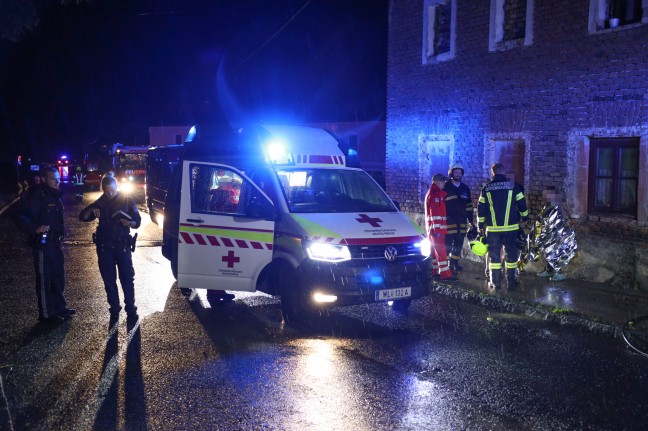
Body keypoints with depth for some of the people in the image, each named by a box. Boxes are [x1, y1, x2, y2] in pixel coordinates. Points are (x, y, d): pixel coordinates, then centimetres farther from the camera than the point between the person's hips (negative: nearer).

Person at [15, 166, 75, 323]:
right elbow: (21, 218, -22)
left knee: (59, 277, 17)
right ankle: (46, 314, 11)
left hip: (55, 243, 9)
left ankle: (60, 308, 31)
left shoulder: (54, 195, 11)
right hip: (42, 244, -9)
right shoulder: (36, 195, -17)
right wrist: (36, 228, -35)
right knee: (44, 280, 1)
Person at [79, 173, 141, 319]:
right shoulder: (100, 202, 6)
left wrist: (129, 223, -24)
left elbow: (137, 221, -1)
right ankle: (114, 309, 17)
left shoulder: (127, 200, -1)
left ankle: (130, 308, 3)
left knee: (127, 278, -5)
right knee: (109, 280, 6)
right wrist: (91, 210, -14)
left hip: (122, 245, -2)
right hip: (104, 246, 2)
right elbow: (82, 217, 7)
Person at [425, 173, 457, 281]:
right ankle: (445, 273, -14)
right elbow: (434, 213, -21)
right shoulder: (433, 194, -13)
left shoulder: (438, 193, 19)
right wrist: (437, 229, -24)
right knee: (441, 250, -12)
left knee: (435, 249, 13)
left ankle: (434, 271, 19)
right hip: (435, 227, -10)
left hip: (434, 228, 10)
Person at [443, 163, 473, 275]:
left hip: (462, 222, 5)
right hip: (449, 220, -5)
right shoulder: (446, 187, -1)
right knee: (448, 243, -8)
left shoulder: (465, 188, 16)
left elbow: (469, 205, 19)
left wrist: (470, 220, 15)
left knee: (459, 244, 8)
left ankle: (454, 263, 20)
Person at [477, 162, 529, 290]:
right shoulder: (513, 186, -2)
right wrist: (524, 218, 19)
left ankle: (495, 282, 8)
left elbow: (481, 209, 5)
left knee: (494, 255, 7)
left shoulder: (486, 188, 2)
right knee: (511, 255, 7)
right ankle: (511, 282, 9)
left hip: (493, 228, 1)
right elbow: (522, 204, 2)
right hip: (511, 227, 0)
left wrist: (481, 225, 15)